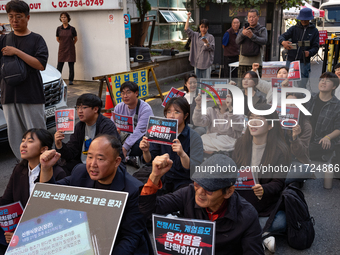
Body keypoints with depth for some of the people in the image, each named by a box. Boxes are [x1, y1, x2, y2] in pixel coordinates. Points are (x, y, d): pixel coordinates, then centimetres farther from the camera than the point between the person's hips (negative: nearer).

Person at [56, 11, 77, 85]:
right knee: (59, 66, -1)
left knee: (71, 66, 2)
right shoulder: (59, 29, 2)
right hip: (62, 49, 1)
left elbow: (76, 39, 10)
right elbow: (57, 39, 16)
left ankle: (71, 80, 12)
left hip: (70, 50, -1)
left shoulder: (72, 29, -2)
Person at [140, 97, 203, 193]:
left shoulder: (195, 138, -14)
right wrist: (146, 151, -19)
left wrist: (182, 154, -39)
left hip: (185, 181, -4)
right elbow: (149, 160, 4)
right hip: (164, 179, 5)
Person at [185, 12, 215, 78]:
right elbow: (186, 29, 1)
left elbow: (212, 49, -6)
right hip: (197, 63, 3)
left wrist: (206, 43, -23)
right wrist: (188, 17, -2)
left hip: (206, 63, -3)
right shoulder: (195, 35, 9)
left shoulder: (210, 37, 0)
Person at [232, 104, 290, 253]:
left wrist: (264, 190, -31)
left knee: (282, 222, -30)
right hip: (241, 202, 3)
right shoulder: (241, 143, 3)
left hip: (267, 207, -2)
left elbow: (278, 183, -9)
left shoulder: (281, 150, -8)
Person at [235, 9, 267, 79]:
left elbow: (264, 41, -7)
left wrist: (252, 36, -21)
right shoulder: (243, 30, 16)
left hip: (256, 63, -2)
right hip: (243, 62, 2)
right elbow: (237, 42, 0)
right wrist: (242, 34, -21)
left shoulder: (262, 29, 10)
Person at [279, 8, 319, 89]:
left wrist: (309, 53, -22)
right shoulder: (294, 28, 9)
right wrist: (283, 42, -30)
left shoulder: (314, 31, 8)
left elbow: (315, 46, 2)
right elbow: (282, 36, -4)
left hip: (304, 63, -1)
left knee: (301, 87, -3)